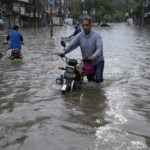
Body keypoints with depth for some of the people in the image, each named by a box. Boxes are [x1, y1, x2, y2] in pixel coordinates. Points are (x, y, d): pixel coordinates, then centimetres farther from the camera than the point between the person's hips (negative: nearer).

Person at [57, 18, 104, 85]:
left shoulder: (96, 35, -15)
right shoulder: (79, 36, -4)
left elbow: (100, 48, -27)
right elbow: (71, 45, -13)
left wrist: (94, 56, -46)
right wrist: (63, 52, -30)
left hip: (98, 61, -4)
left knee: (98, 79, -15)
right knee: (89, 80, 12)